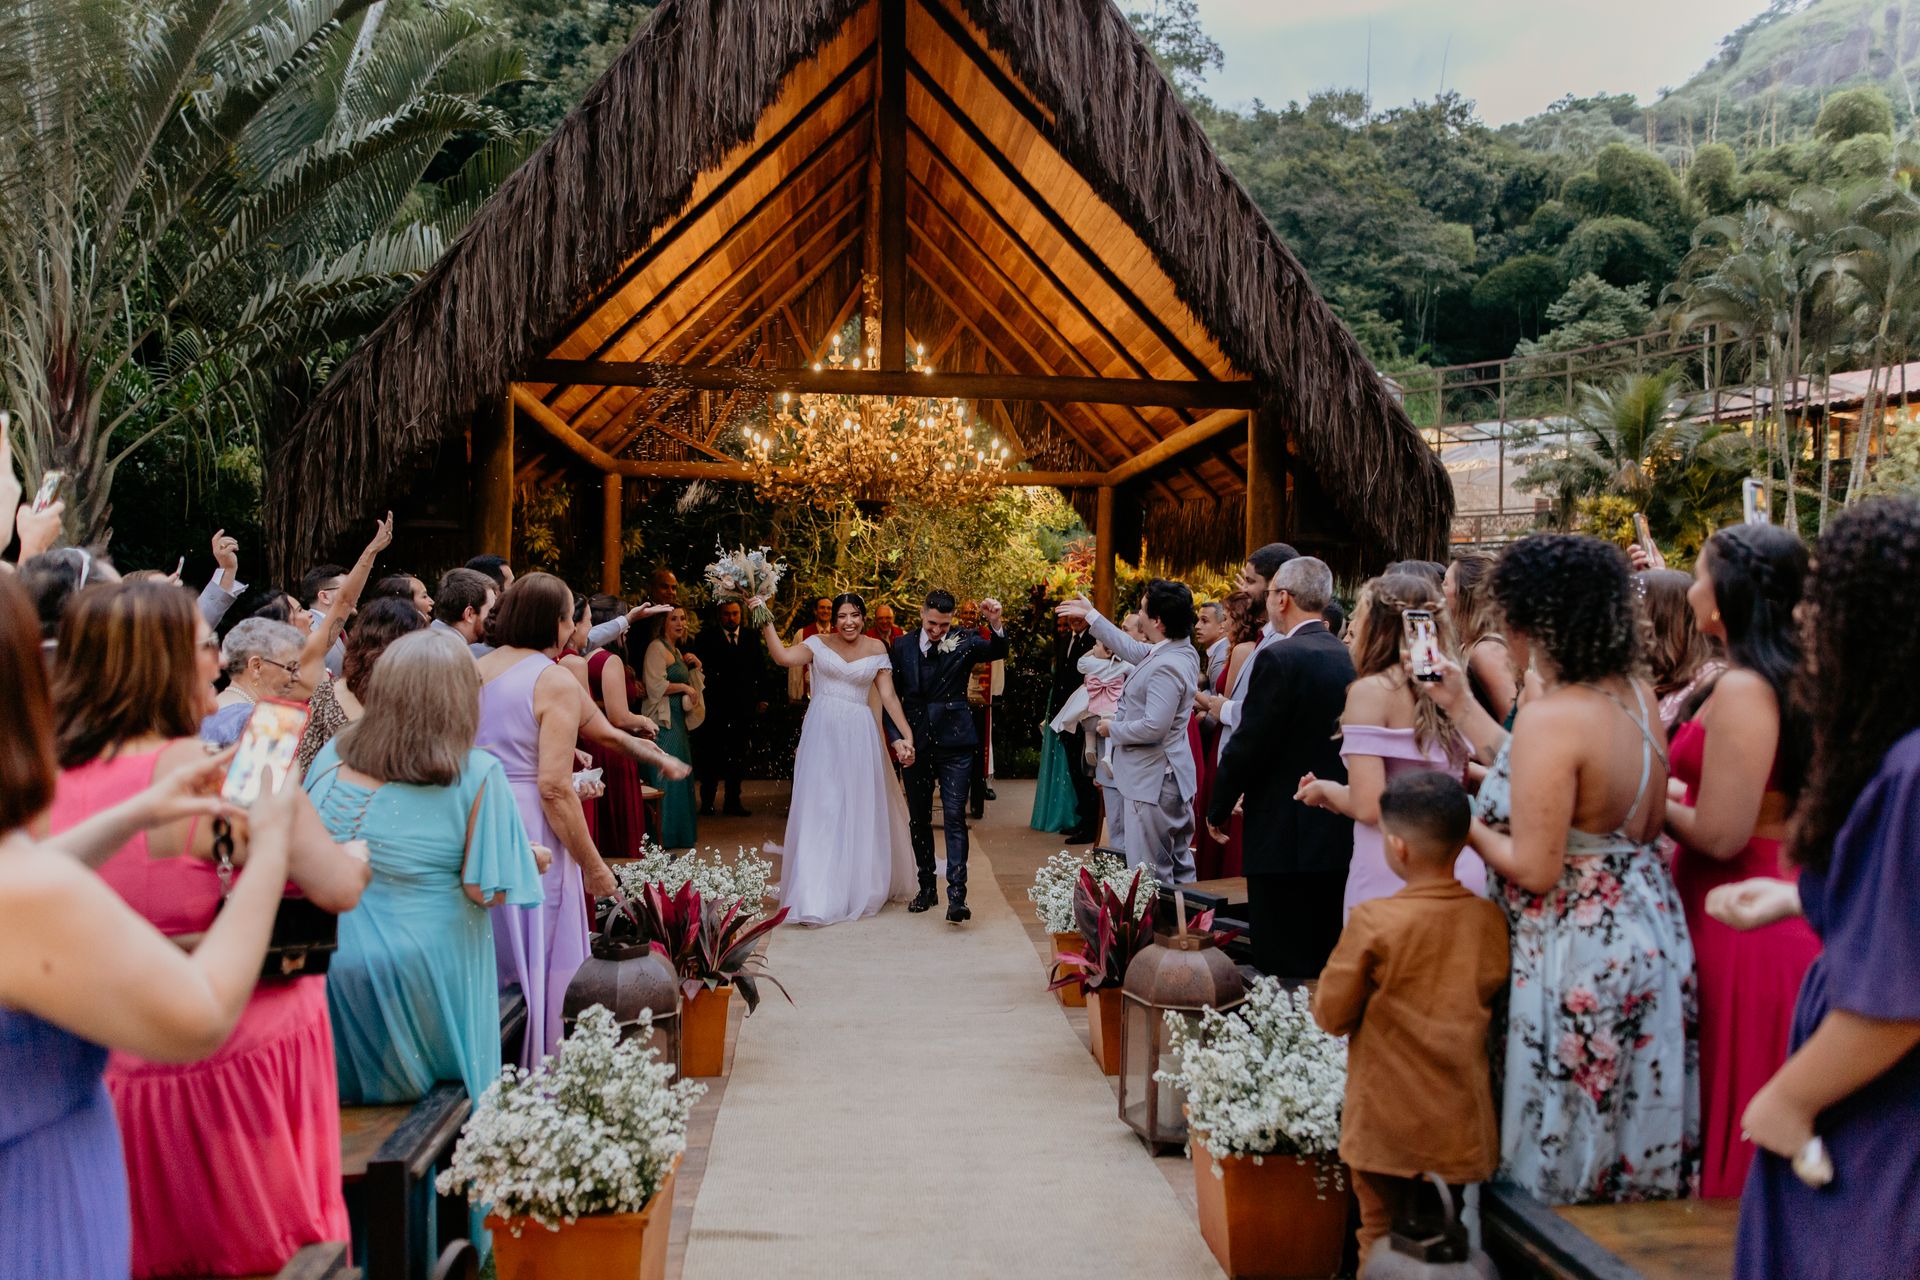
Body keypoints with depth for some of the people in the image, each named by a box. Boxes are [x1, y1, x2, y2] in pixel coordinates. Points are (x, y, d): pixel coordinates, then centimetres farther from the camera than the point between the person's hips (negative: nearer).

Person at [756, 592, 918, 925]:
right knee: (819, 809, -1)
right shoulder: (819, 644, 1)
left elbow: (889, 695, 1)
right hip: (822, 734, -1)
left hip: (859, 736, 1)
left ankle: (861, 887, 28)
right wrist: (766, 622, -20)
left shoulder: (876, 648, 5)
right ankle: (816, 897, 2)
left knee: (861, 810, 9)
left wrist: (906, 735, -6)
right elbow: (782, 656, -14)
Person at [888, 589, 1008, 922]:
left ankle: (957, 895, -10)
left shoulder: (964, 641, -3)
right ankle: (927, 887, 26)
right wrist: (897, 738, -5)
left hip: (953, 744, -3)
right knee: (918, 819, 12)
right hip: (914, 744, 3)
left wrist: (995, 624, -40)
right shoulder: (902, 646, 3)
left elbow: (997, 651, -20)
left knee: (954, 818, -8)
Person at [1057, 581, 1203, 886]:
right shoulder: (1182, 651, 7)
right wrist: (1091, 616, 29)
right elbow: (1133, 650, 22)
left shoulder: (1166, 667, -24)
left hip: (1152, 781, -10)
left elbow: (1153, 727, -28)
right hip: (1171, 779, 10)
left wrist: (1113, 729, -10)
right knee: (1179, 867, 17)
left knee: (1151, 875, -2)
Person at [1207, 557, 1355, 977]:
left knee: (1282, 966, -1)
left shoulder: (1279, 658, -14)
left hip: (1284, 835, -8)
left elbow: (1248, 745, -14)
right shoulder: (1348, 657, 7)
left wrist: (1218, 809, -1)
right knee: (1326, 964, 15)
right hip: (1338, 833, 8)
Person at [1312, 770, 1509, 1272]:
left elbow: (1331, 1015, -10)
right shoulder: (1491, 920, -5)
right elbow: (1492, 1008, 9)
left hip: (1388, 1124, -4)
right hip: (1462, 1124, 4)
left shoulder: (1373, 921, -19)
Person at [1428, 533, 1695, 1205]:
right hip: (1644, 929, 9)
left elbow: (1534, 867, -23)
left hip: (1576, 948, -9)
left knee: (1565, 1144, 8)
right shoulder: (1636, 695, 1)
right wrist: (1462, 706, 13)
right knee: (1627, 1127, 22)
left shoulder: (1551, 716, -25)